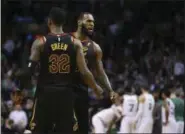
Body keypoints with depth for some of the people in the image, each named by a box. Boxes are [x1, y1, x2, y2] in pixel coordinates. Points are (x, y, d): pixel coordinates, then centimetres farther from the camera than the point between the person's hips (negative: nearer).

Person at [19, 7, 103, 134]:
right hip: (66, 93, 2)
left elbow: (30, 70, -8)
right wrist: (96, 88, 12)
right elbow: (84, 71, -3)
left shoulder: (40, 42, -5)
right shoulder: (75, 42, 1)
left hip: (46, 93, -2)